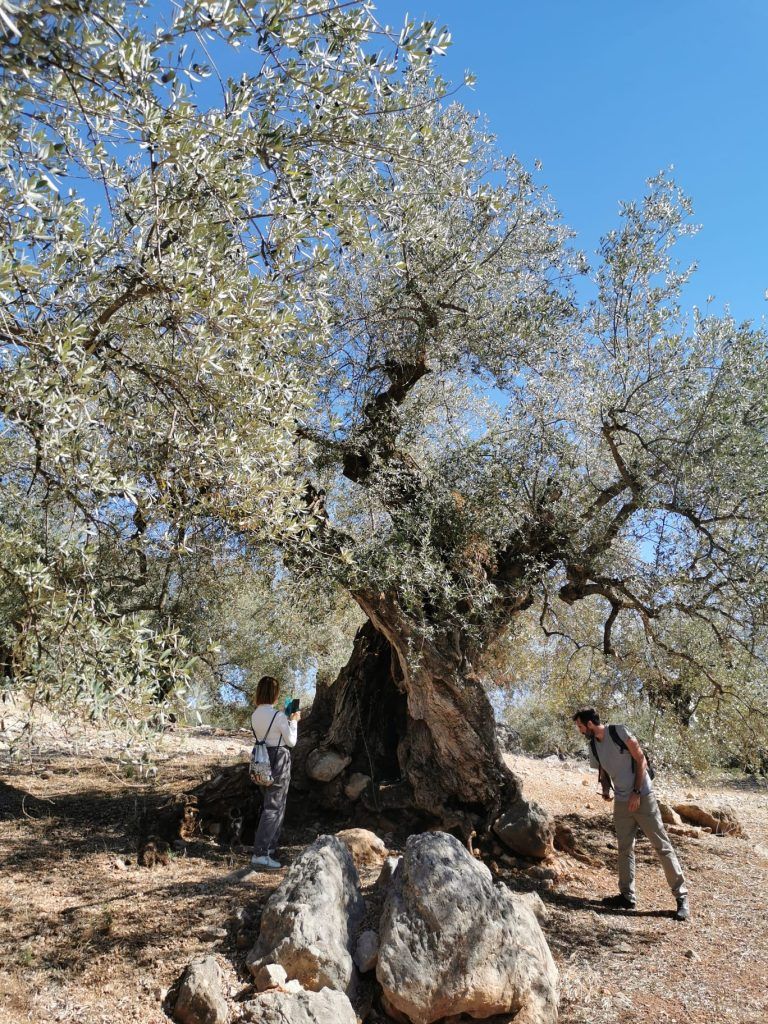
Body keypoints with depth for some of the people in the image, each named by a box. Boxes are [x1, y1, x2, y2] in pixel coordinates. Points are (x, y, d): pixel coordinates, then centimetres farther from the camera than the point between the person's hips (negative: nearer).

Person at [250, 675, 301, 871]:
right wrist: (294, 721, 4)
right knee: (273, 807, -4)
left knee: (276, 804, 22)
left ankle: (270, 846, 32)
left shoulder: (255, 715, 4)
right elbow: (291, 741, -9)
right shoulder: (278, 716, -18)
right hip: (279, 761, -8)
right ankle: (260, 854, -6)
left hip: (263, 760, 8)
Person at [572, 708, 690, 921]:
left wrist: (636, 792, -15)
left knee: (662, 846, -2)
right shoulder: (593, 746, 4)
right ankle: (627, 897, 20)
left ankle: (681, 897, 5)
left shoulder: (620, 732, -15)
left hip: (642, 798, -6)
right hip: (621, 802, 7)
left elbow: (641, 761, -13)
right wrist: (606, 788, -3)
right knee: (625, 850, 11)